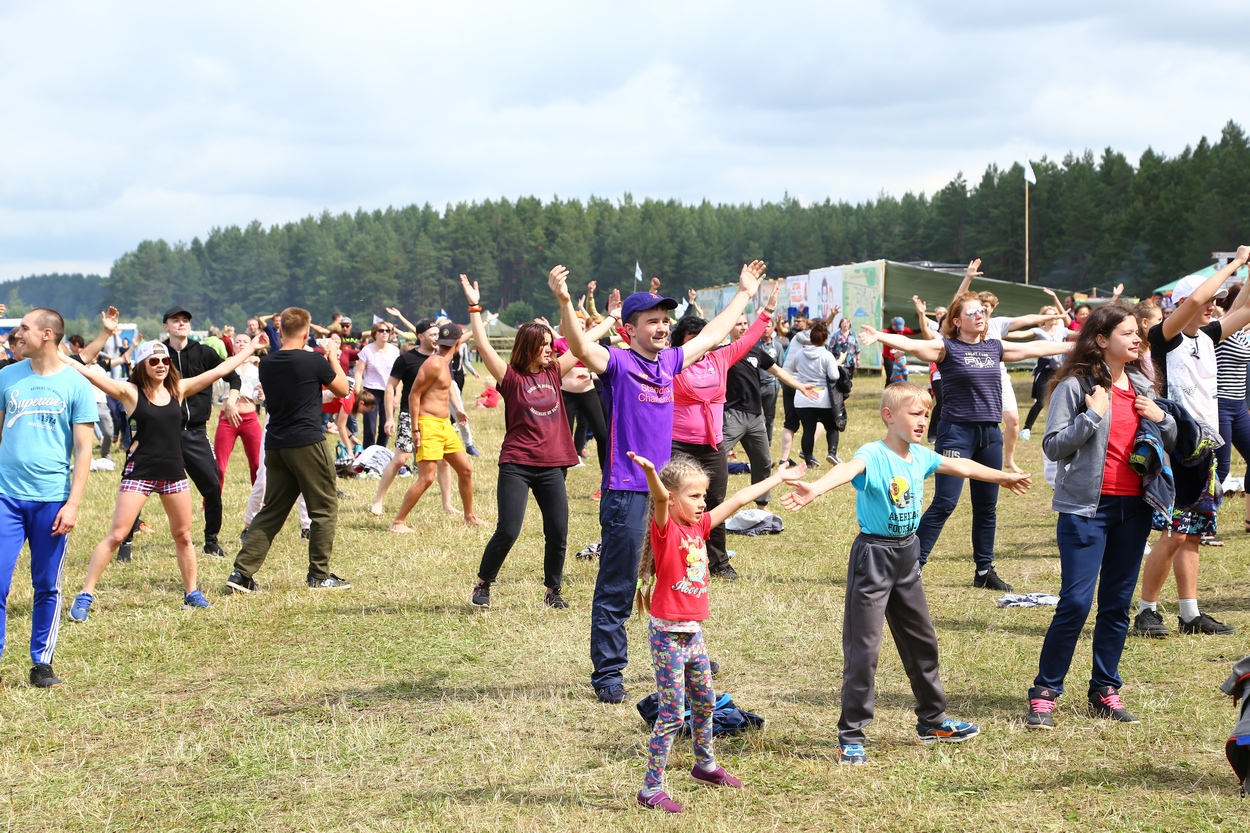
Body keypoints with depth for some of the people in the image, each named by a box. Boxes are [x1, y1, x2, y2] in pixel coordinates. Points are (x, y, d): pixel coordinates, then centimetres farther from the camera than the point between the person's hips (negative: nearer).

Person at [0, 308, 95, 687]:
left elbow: (83, 449, -1)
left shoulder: (75, 385, -1)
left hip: (52, 500, -2)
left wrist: (73, 503, -8)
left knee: (47, 587, 6)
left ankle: (42, 664, 15)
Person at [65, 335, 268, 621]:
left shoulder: (178, 389, 5)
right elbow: (91, 375, -17)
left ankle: (191, 593, 26)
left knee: (183, 536, 12)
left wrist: (249, 350, 15)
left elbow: (218, 371, 11)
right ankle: (85, 595, -3)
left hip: (173, 471, 4)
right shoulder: (130, 392, -6)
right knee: (117, 535, -7)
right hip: (139, 471, -4)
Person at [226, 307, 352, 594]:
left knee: (271, 511, 10)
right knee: (324, 508, 7)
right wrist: (333, 359, 19)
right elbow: (342, 389, 4)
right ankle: (319, 575, 8)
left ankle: (242, 572, 2)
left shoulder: (267, 363, 6)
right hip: (308, 442, -6)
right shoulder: (313, 361, -11)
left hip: (275, 446, 6)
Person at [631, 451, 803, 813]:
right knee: (672, 713, -6)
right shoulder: (665, 528, -15)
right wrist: (650, 473, -57)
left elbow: (737, 501, 16)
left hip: (694, 633, 8)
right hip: (668, 636, -8)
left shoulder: (699, 525, 7)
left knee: (705, 702, 22)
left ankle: (705, 765, 44)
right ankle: (651, 789, 0)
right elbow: (661, 499, -36)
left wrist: (777, 478, 24)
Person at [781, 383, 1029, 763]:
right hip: (874, 556, -8)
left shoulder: (920, 456, 4)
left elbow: (959, 466, 23)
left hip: (907, 555, 8)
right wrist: (815, 488, -63)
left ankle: (932, 720, 35)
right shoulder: (873, 455, -19)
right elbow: (847, 469, -42)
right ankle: (850, 736, 1)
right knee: (864, 647, -6)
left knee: (921, 639, 18)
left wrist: (1002, 476, 39)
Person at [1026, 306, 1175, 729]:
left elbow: (1171, 442, 19)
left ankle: (1105, 690, 19)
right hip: (1087, 507, -6)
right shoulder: (1075, 385, -7)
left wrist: (1161, 419, -1)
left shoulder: (1141, 387, 11)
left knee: (1118, 603, 10)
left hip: (1133, 507, 6)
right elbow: (1053, 446, -12)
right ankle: (1044, 693, -2)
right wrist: (1093, 415, -20)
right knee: (1076, 601, -11)